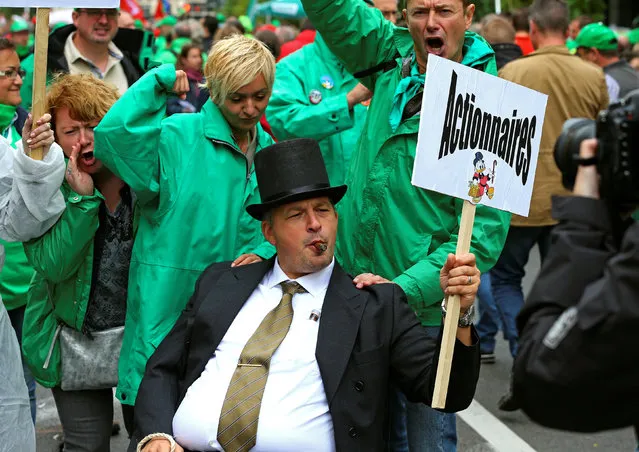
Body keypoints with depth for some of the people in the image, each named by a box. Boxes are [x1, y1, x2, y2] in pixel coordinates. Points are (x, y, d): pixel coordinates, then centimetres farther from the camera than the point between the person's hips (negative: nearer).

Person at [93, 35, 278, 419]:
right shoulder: (177, 135, -8)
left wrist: (264, 253, -3)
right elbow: (112, 134, -26)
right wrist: (158, 81, -18)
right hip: (171, 300, -5)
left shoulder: (270, 152, 11)